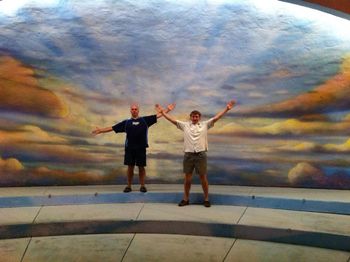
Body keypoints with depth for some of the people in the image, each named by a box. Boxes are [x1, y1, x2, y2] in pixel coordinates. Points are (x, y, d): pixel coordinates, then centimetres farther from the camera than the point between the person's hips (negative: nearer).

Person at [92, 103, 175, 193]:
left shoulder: (145, 120, 6)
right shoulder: (126, 122, 9)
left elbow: (157, 115, 4)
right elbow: (112, 128, 10)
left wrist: (167, 110, -4)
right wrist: (101, 130, 6)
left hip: (141, 148, -1)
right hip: (129, 148, 1)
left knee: (141, 167, 7)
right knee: (130, 167, 7)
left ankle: (142, 186, 18)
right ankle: (129, 186, 19)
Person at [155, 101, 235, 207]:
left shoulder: (205, 124, 5)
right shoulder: (185, 125, 7)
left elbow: (216, 117, -3)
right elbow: (172, 120, 4)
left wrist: (226, 109, -11)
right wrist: (162, 112, -1)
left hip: (201, 154, -1)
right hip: (188, 154, 1)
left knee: (203, 177, 6)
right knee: (187, 177, 9)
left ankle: (206, 199, 19)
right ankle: (185, 199, 22)